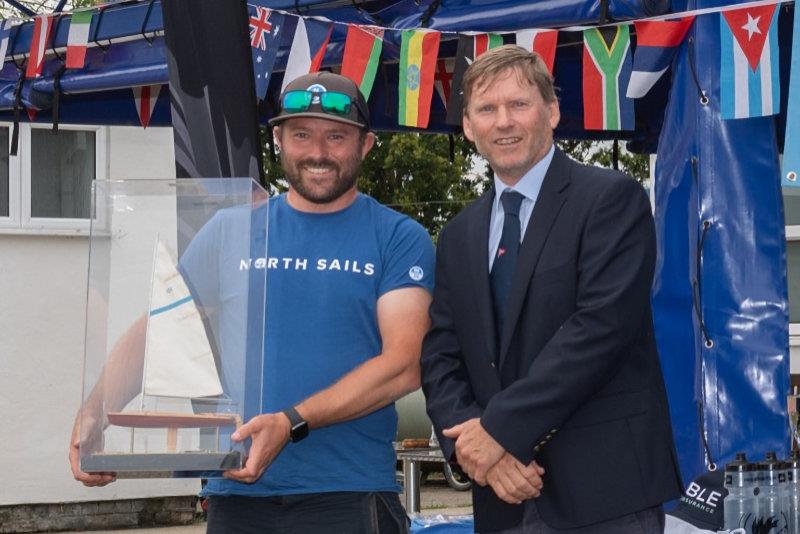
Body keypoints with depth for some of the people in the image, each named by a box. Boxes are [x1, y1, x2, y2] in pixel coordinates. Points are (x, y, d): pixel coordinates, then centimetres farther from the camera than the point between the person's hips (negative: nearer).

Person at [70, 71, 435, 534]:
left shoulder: (400, 239, 1)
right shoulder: (230, 233, 8)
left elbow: (403, 365, -9)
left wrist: (291, 423, -20)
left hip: (351, 495, -2)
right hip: (235, 493, 2)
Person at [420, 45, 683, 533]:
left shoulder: (612, 199, -5)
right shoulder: (458, 236, 13)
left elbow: (602, 324, -16)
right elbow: (440, 356, 9)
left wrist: (500, 428, -16)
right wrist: (470, 440, -11)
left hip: (605, 484, -5)